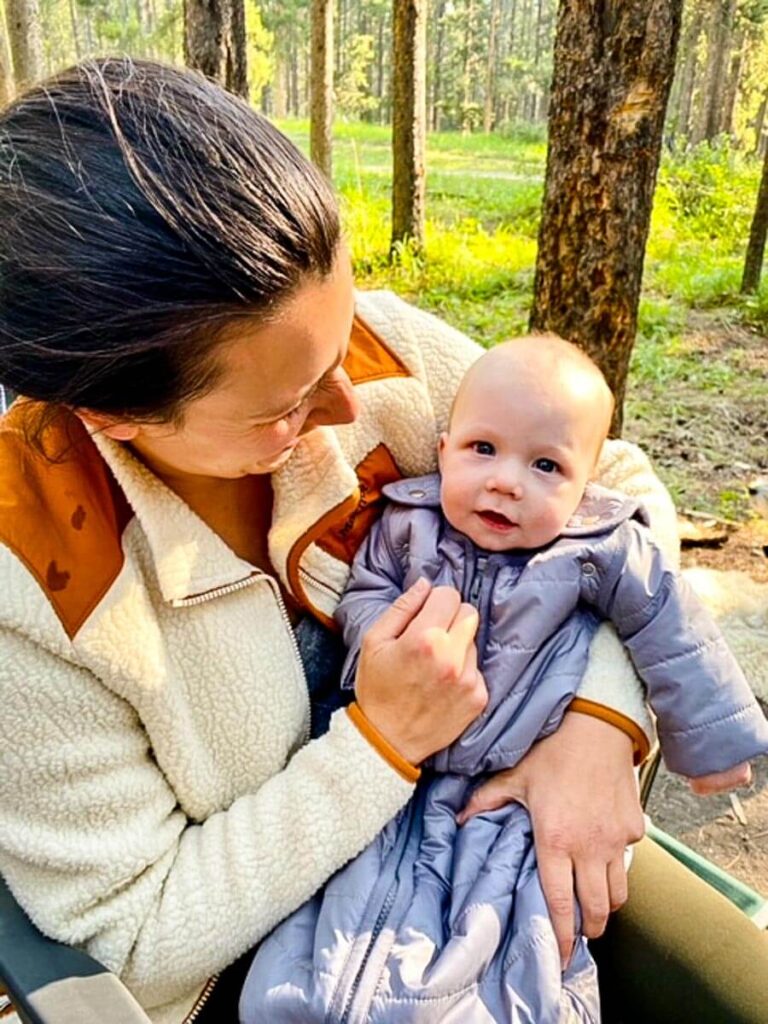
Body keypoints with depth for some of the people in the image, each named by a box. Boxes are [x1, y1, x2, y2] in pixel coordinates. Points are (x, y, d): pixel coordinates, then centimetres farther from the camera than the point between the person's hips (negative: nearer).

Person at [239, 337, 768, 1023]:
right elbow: (364, 589, 5)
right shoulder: (407, 523, -6)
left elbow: (672, 637, 1)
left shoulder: (604, 551, -9)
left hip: (532, 786, -1)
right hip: (401, 771, 2)